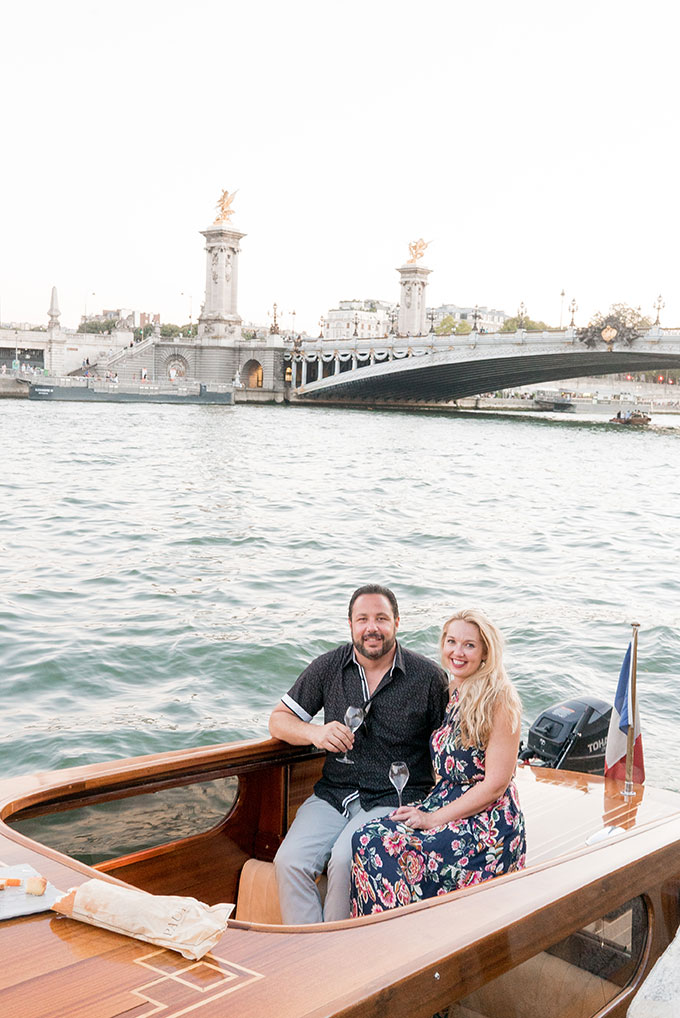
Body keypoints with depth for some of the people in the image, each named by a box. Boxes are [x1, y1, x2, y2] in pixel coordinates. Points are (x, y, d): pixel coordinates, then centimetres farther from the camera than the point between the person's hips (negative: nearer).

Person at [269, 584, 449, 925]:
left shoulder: (428, 677, -2)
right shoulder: (328, 667, 5)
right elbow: (279, 720, 10)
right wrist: (315, 733, -12)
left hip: (394, 800, -3)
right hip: (333, 793, 3)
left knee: (344, 861, -28)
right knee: (290, 861, -21)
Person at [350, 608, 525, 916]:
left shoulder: (498, 700, -11)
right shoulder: (451, 694, 13)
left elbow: (496, 784, -14)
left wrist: (433, 819, -12)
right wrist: (422, 808, 3)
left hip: (485, 823, -7)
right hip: (443, 804, 7)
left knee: (390, 856, -26)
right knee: (366, 839, -17)